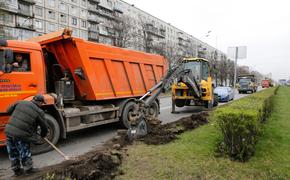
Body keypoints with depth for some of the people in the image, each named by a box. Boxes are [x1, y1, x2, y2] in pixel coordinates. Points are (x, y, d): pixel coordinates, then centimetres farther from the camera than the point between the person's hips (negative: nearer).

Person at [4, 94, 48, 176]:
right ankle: (28, 169, 32)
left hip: (9, 131, 5)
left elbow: (9, 110, 15)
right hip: (21, 135, -5)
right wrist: (43, 134, 22)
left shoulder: (21, 102, 4)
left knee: (13, 153, 21)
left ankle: (16, 170, 37)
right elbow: (44, 126, 2)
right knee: (24, 153, 15)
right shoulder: (39, 112, -7)